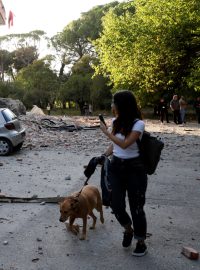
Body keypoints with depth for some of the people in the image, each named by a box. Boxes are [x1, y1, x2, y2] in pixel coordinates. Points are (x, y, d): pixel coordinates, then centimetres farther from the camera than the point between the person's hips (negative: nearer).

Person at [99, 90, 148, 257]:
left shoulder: (138, 124, -16)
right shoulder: (116, 121, 4)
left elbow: (124, 144, -26)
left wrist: (106, 132, -16)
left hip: (134, 168, -5)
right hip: (115, 166, 5)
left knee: (136, 206, 3)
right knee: (116, 205, 2)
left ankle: (141, 241, 22)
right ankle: (128, 230, 33)